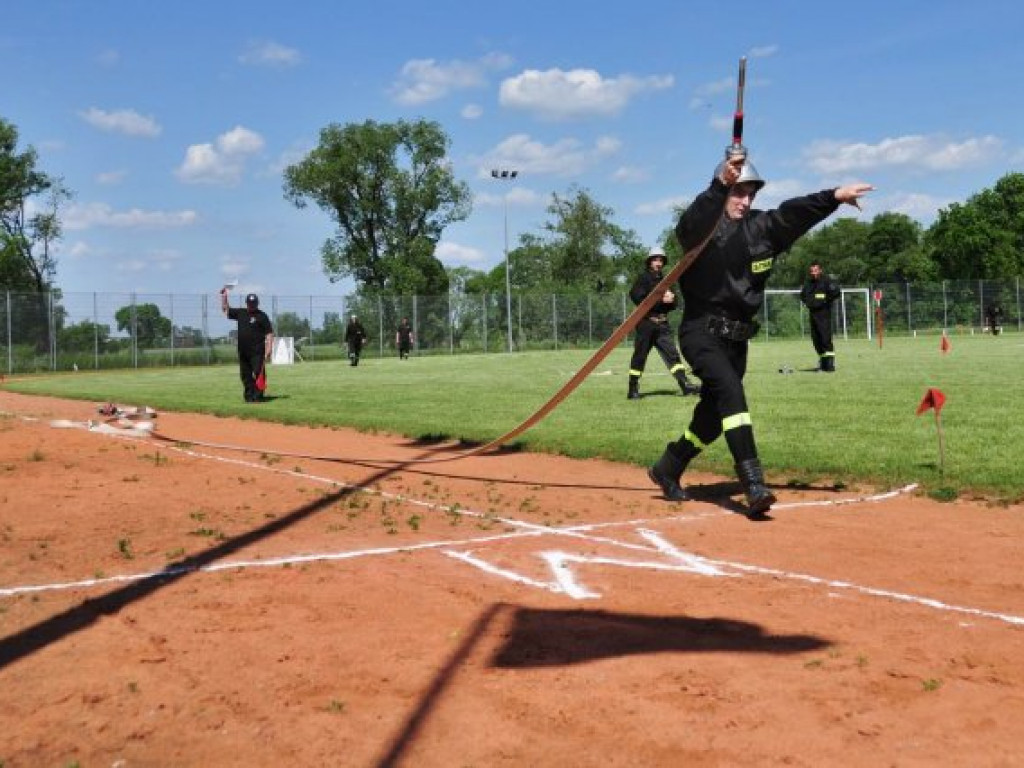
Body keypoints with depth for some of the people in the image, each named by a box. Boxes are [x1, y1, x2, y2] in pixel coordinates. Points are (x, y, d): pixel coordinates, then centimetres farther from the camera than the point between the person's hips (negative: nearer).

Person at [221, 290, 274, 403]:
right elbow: (225, 310, 25)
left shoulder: (262, 316, -2)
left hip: (257, 351, -6)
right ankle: (249, 396, 13)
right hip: (243, 351, 6)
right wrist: (224, 296, 12)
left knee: (257, 374, -10)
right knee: (245, 375, 7)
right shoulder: (240, 313, 14)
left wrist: (268, 351, -14)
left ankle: (257, 397, -8)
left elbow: (269, 334, -6)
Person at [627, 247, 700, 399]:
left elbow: (675, 303, 15)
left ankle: (685, 384, -6)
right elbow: (637, 297, -16)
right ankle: (633, 388, 6)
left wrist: (670, 299, -10)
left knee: (672, 353, -1)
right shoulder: (643, 279, 0)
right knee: (640, 356, -1)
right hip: (646, 323, -5)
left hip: (662, 324, 5)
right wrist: (661, 299, -17)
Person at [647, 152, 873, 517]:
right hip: (702, 331, -6)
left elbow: (796, 211, -7)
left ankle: (667, 470, 32)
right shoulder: (701, 226, -9)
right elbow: (692, 221, -32)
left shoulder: (761, 227, 6)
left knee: (713, 415, 12)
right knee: (730, 391, -26)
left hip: (736, 337, 7)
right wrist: (720, 184, -49)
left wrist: (834, 196, -25)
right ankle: (754, 486, -31)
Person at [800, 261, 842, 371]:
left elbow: (836, 292, -17)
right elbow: (802, 294, 30)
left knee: (825, 337, -14)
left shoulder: (826, 280, -7)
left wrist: (826, 301, -11)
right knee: (815, 338, 8)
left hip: (823, 312, -7)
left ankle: (830, 363, -14)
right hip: (812, 312, 7)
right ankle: (822, 362, 19)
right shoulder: (808, 282, 13)